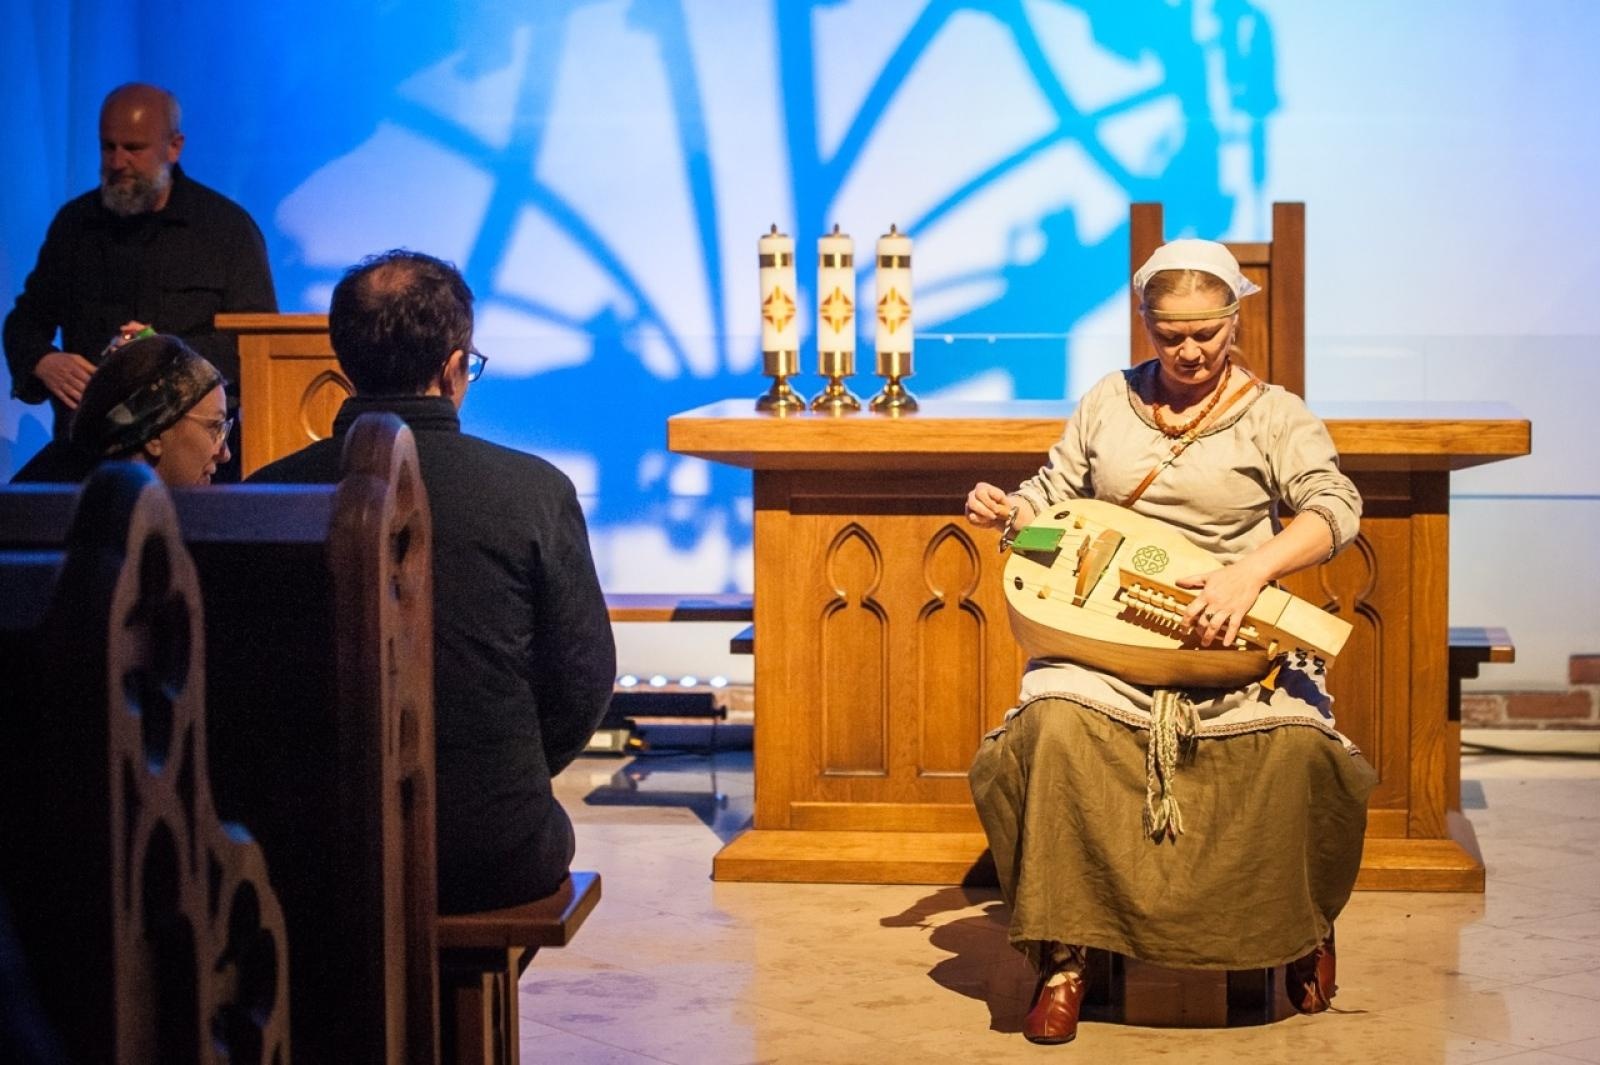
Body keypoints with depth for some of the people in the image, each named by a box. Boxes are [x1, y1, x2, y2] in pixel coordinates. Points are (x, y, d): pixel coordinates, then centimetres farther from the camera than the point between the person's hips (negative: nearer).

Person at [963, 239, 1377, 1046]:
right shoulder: (1109, 401, 13)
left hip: (1230, 637, -1)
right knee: (1056, 728, -31)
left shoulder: (1272, 414, 4)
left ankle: (1305, 927, 2)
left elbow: (1335, 506, -10)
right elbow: (1054, 493, 21)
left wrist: (1252, 569, -27)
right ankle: (1065, 955, -18)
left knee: (1294, 742, -30)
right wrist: (1008, 511, -4)